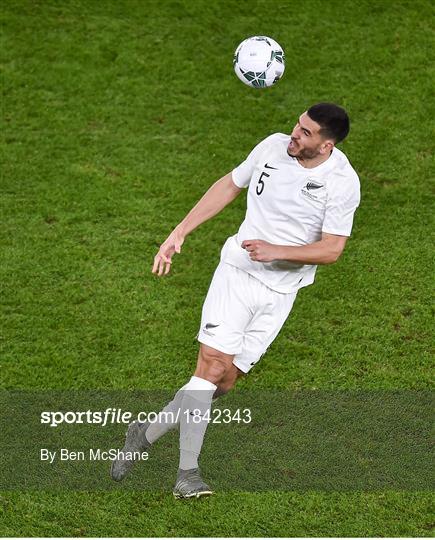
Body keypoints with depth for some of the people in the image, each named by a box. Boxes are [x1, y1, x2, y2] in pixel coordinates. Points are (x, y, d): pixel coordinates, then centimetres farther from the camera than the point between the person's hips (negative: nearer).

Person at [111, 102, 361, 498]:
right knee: (213, 362, -17)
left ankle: (146, 435, 16)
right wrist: (179, 233, 7)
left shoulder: (343, 182, -12)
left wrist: (277, 251, -23)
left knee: (225, 380, -2)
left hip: (280, 291, 0)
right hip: (237, 269, 1)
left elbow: (332, 250, -9)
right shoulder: (274, 146, -4)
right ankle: (188, 473, -9)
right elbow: (230, 185, 11)